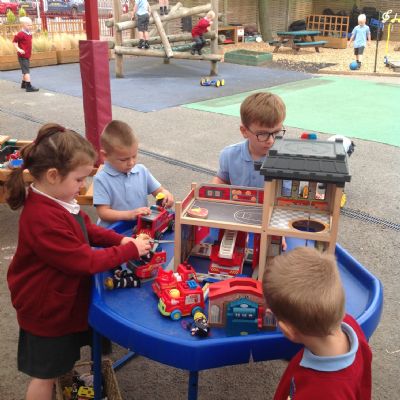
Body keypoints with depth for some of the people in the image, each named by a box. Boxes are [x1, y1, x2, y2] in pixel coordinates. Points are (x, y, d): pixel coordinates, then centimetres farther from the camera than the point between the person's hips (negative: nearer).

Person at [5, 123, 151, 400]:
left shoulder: (57, 200, -5)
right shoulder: (44, 219, -36)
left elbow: (86, 228, 9)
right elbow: (85, 262, -31)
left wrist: (120, 240, -5)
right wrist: (130, 251, -21)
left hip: (62, 300, 9)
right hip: (48, 310, -9)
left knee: (61, 361, 29)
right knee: (46, 373, 12)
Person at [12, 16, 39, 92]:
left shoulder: (29, 34, 10)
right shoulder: (21, 34, -15)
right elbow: (14, 42, -12)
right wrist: (18, 49, -21)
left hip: (27, 55, 9)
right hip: (22, 55, -9)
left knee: (25, 70, 19)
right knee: (26, 71, -12)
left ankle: (23, 84, 33)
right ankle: (28, 86, -14)